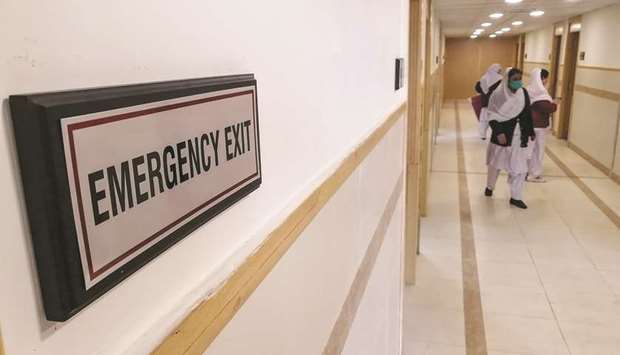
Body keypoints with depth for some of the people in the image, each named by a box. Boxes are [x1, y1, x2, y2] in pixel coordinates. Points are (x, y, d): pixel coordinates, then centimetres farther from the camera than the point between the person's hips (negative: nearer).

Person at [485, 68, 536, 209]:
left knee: (519, 168, 0)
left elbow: (528, 114, 11)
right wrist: (498, 132, -22)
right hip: (502, 136, -3)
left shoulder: (523, 93, 2)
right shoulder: (498, 95, -11)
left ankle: (516, 197, 9)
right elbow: (493, 116, -11)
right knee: (496, 163, 15)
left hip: (519, 138, 3)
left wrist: (531, 132, 13)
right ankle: (490, 187, 38)